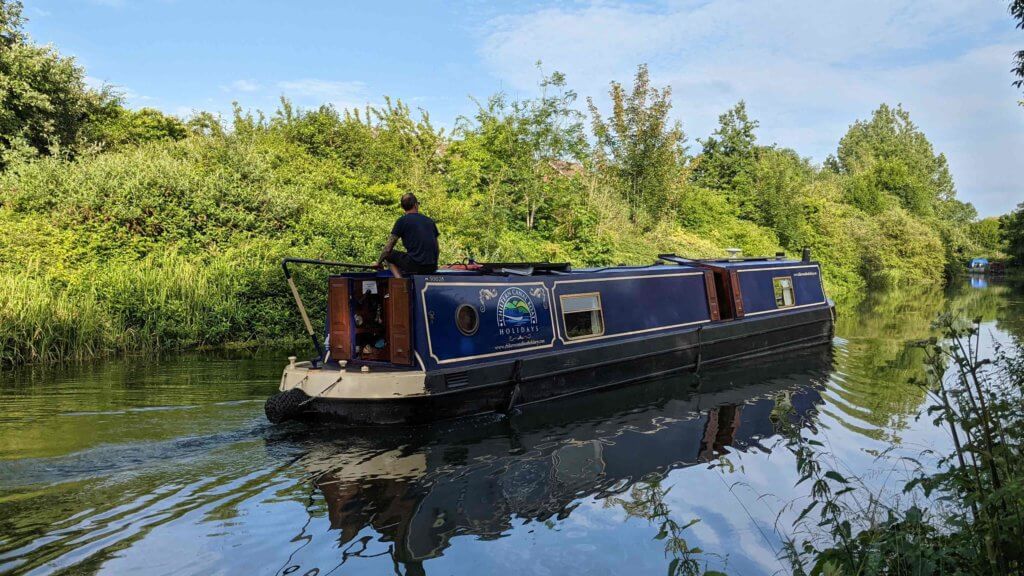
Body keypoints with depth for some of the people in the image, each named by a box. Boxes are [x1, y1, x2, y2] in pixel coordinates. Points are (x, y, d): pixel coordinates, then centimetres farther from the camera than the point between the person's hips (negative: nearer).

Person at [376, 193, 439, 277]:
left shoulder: (402, 221, 0)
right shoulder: (430, 221, 14)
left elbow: (388, 248, -1)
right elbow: (436, 249, 17)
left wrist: (379, 262, 13)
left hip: (414, 266, -6)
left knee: (389, 255, 14)